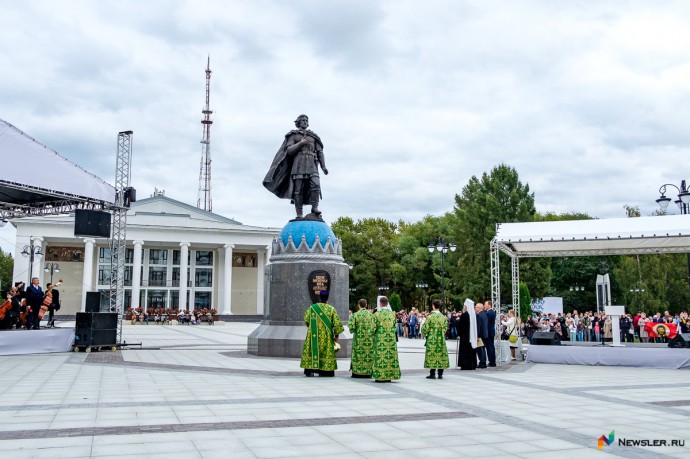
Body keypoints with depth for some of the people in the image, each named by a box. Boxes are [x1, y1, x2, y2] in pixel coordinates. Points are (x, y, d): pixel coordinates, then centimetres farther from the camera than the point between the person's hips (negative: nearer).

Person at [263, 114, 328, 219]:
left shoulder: (313, 136, 21)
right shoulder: (293, 135, 13)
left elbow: (320, 152, 15)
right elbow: (289, 151, 1)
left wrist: (323, 166, 2)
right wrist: (300, 143, -13)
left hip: (312, 165, 2)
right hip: (298, 165, -2)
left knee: (316, 185, -20)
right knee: (298, 190, -8)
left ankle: (315, 211, -18)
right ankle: (299, 216, -9)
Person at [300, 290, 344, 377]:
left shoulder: (312, 307, -2)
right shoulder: (331, 309, -5)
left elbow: (306, 320, 6)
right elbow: (337, 323, -7)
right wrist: (336, 335, 3)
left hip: (313, 335, 1)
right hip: (326, 336, -1)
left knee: (312, 350, 8)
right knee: (326, 352, 7)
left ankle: (309, 370, 5)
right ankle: (324, 371, 6)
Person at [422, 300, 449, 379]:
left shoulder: (430, 317, -12)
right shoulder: (444, 317, 0)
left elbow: (425, 329, -10)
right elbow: (445, 328, 7)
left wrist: (425, 333, 12)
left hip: (432, 340, -4)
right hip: (441, 340, 4)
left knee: (432, 355, 2)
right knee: (441, 355, 9)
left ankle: (432, 374, 2)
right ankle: (440, 374, 11)